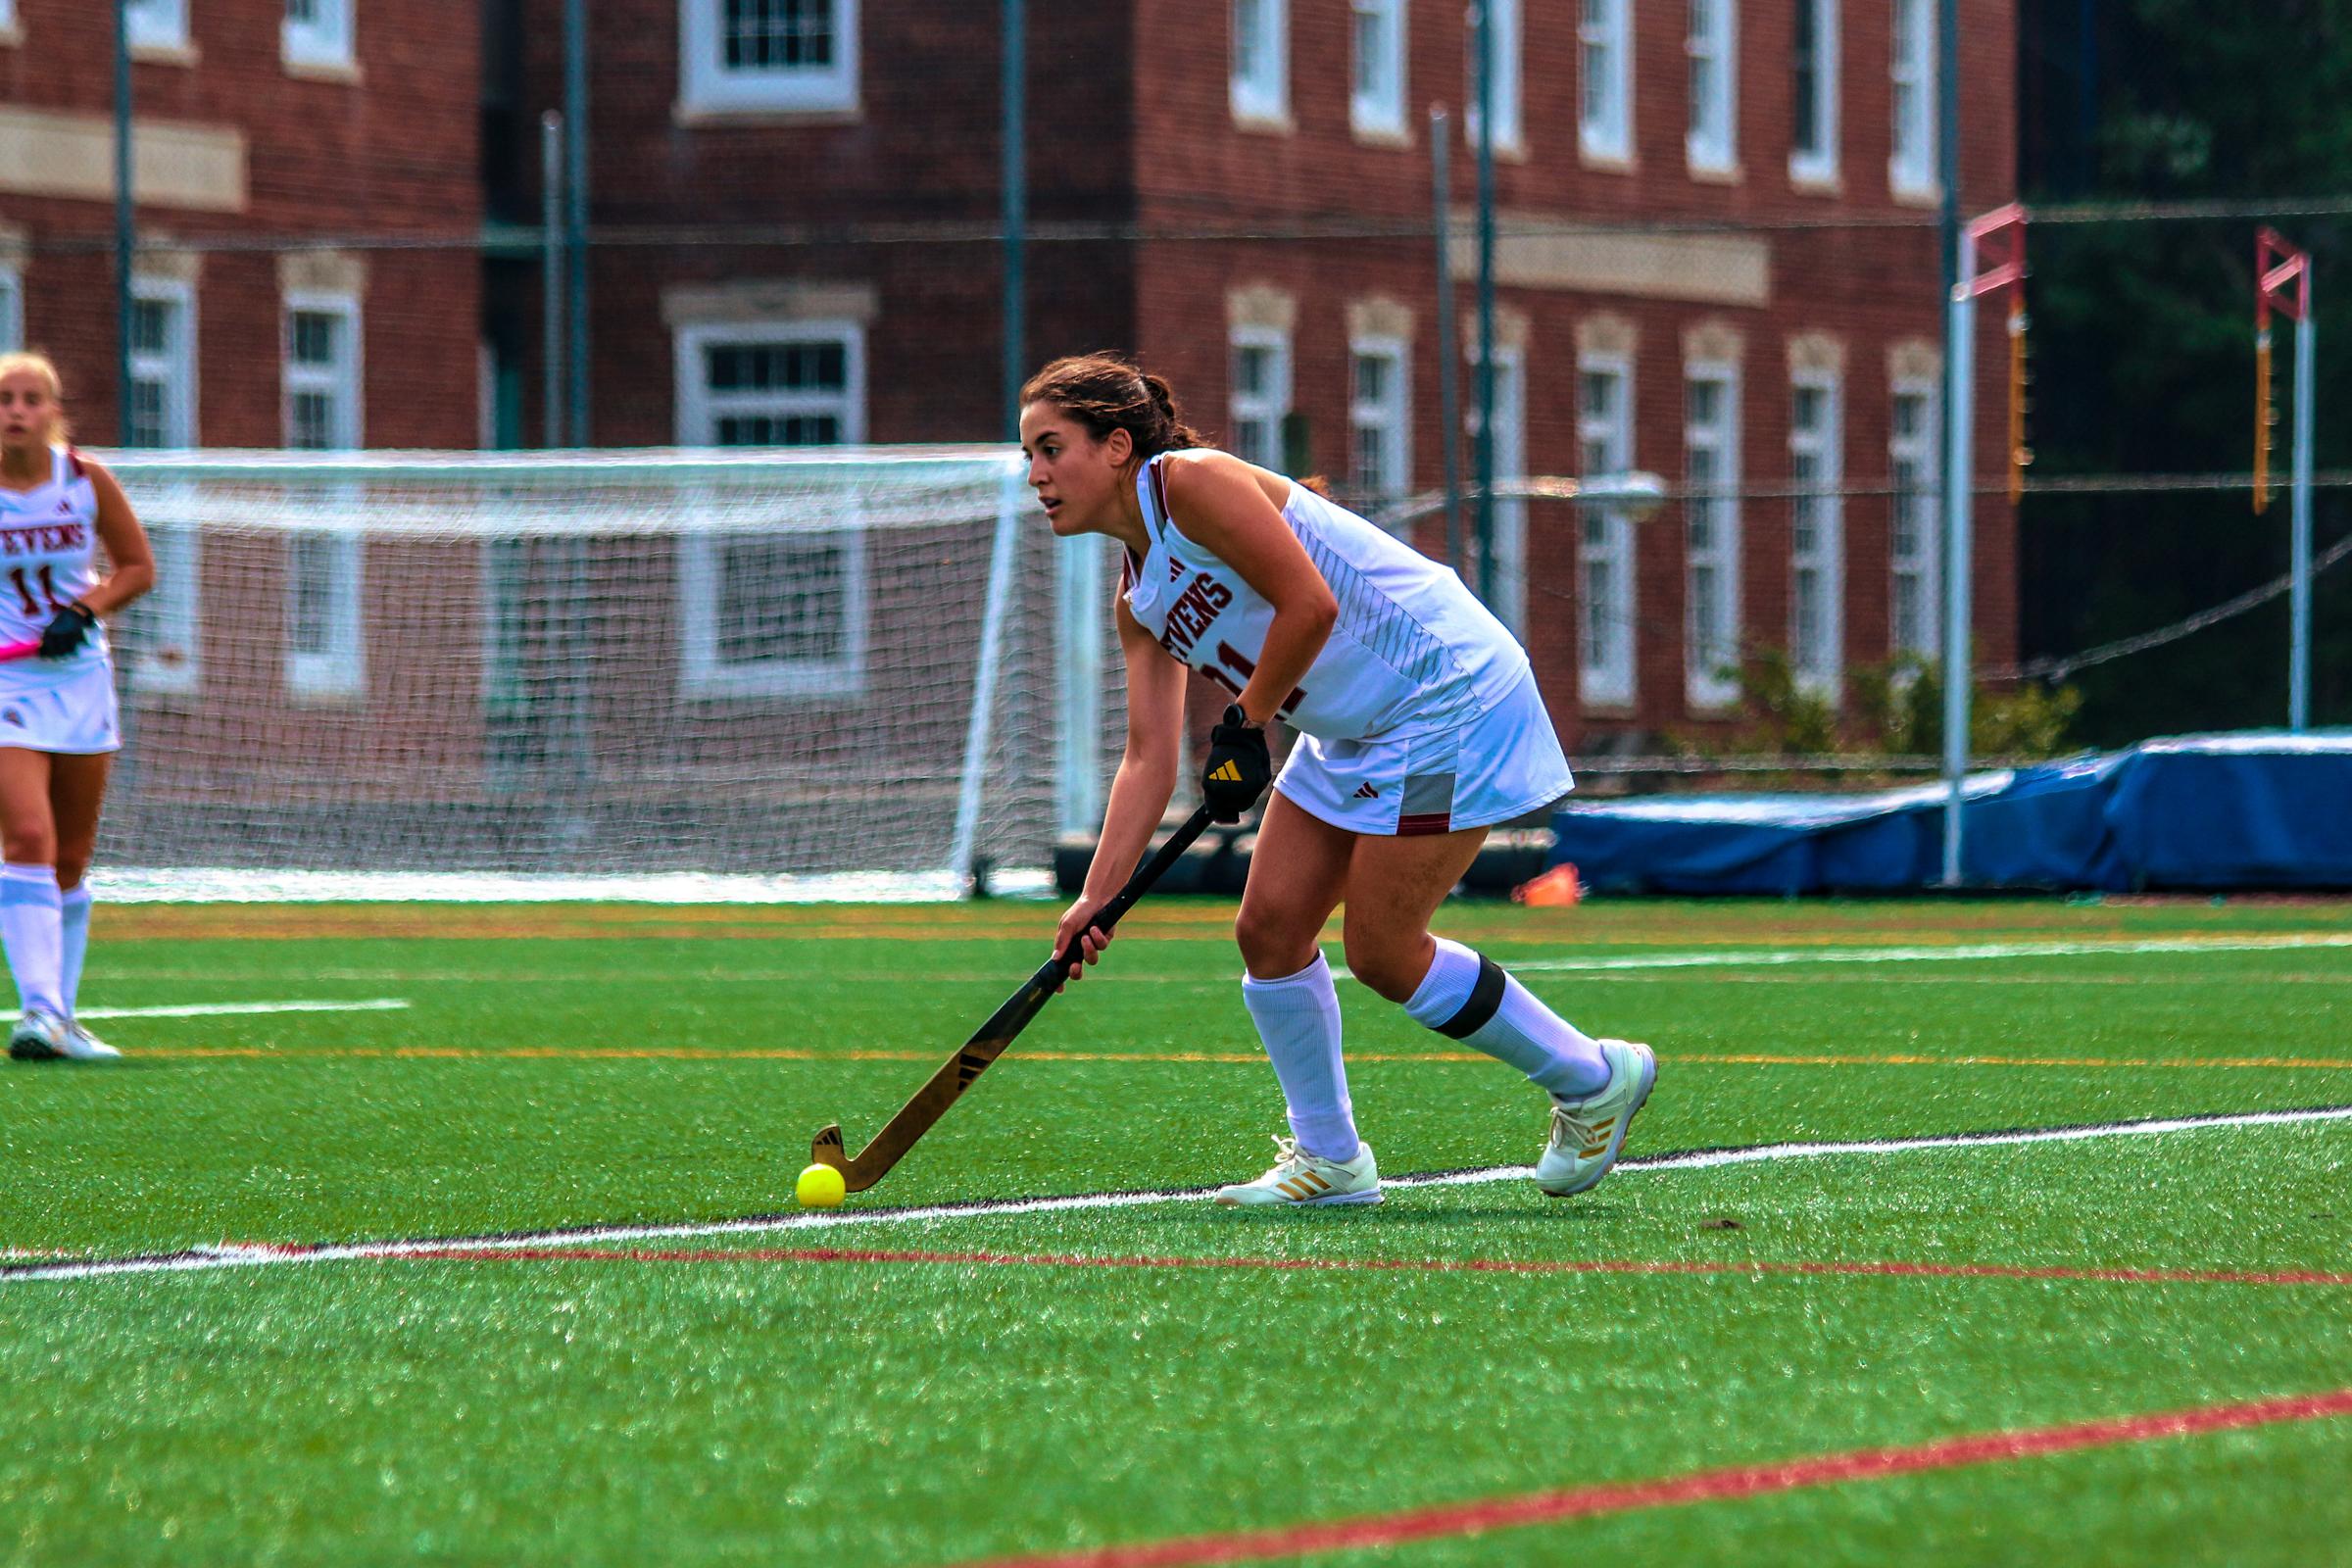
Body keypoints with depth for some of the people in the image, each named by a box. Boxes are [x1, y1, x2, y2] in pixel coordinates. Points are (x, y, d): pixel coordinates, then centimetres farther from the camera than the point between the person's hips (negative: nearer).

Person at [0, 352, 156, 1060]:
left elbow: (139, 567, 6)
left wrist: (83, 610, -9)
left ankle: (60, 1019, 20)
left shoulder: (87, 481, -2)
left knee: (70, 862, 10)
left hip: (80, 679, 3)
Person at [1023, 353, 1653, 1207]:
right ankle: (1329, 1159, 17)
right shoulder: (1139, 600, 11)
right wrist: (1096, 897, -3)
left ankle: (1593, 1078, 10)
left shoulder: (1190, 480, -16)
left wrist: (1245, 727, -12)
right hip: (1352, 735, 10)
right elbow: (1150, 756, 7)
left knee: (1381, 952, -7)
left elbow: (1310, 603, -23)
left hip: (1450, 699, -10)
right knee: (1269, 928, 4)